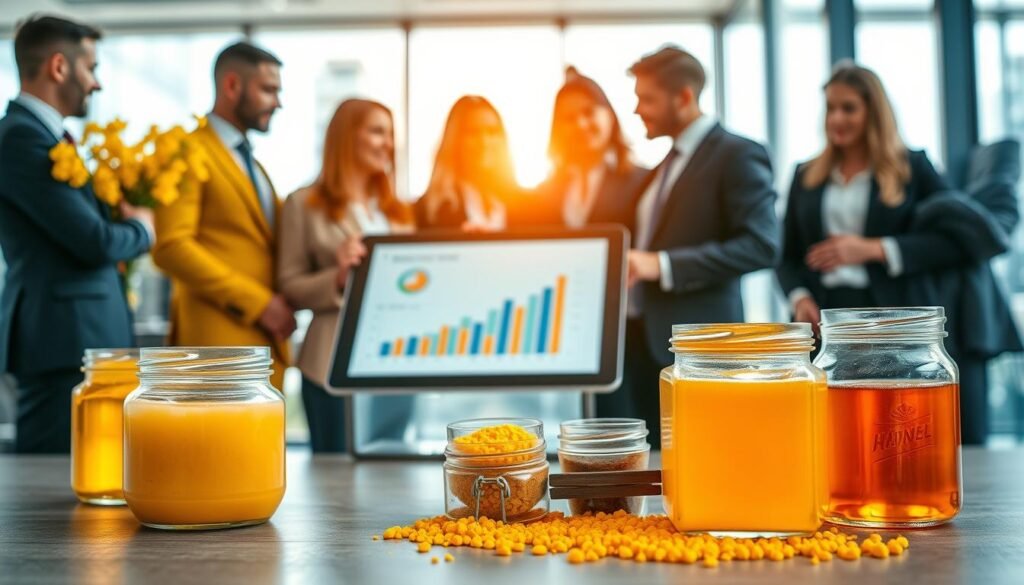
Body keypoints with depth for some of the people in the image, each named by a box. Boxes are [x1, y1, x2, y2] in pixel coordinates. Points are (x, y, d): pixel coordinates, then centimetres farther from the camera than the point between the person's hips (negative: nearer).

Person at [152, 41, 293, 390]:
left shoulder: (251, 163, 23)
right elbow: (171, 246, -15)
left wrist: (280, 306, 6)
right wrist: (258, 302, -15)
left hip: (266, 343, 8)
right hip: (218, 342, -8)